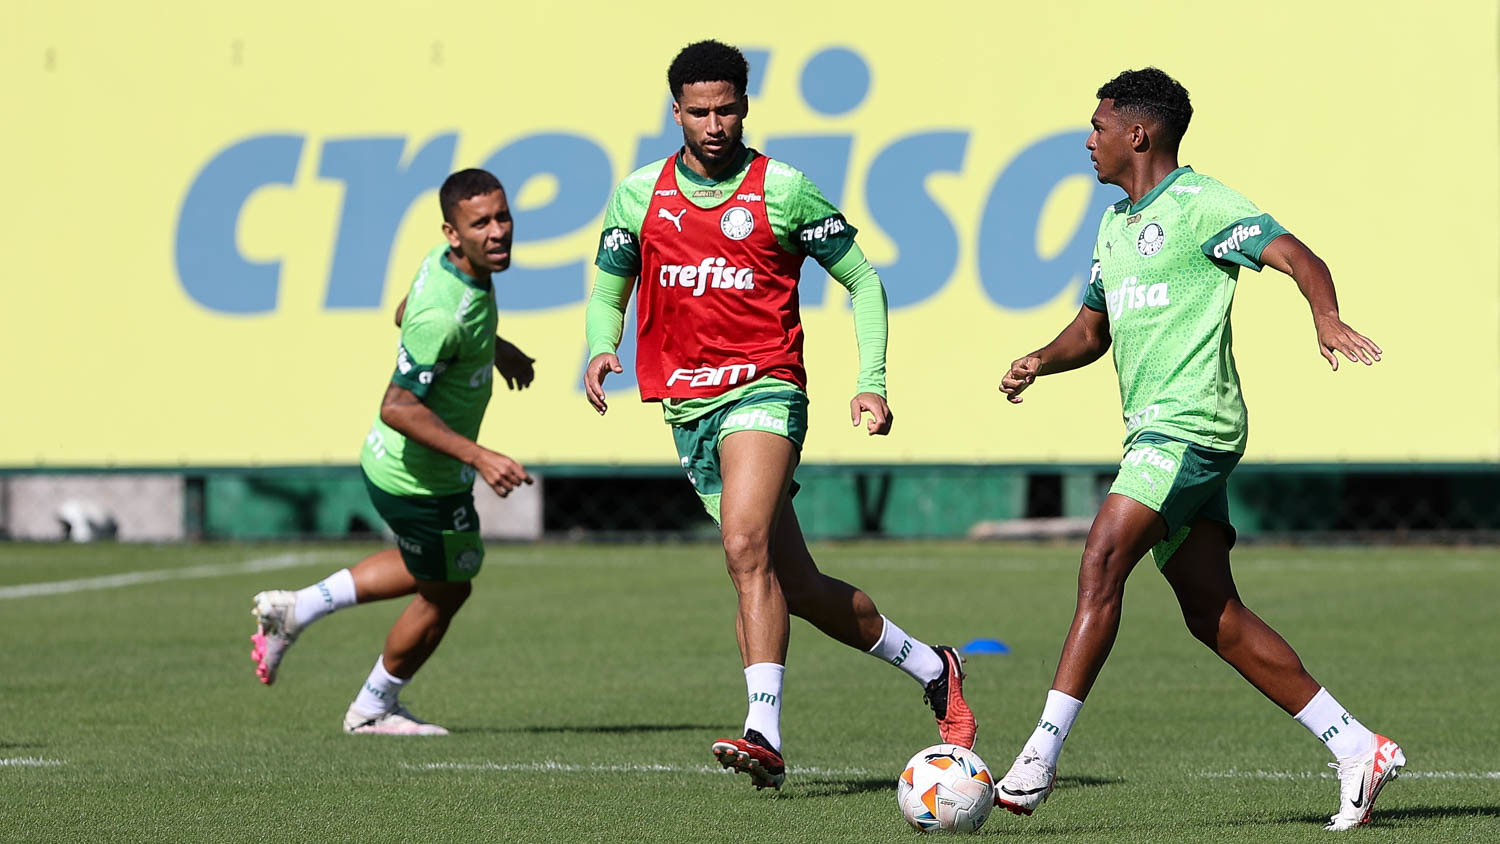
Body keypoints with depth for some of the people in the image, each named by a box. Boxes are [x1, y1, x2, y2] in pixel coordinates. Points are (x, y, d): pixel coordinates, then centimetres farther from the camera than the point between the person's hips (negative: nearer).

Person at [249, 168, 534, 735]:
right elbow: (398, 407, -33)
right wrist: (478, 458, -35)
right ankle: (373, 709, 36)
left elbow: (405, 314, 16)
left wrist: (493, 347, 22)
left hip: (390, 460, 9)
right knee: (445, 592, 15)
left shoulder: (444, 263, -6)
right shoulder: (444, 317, -35)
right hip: (423, 481, -9)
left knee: (427, 570, 32)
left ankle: (294, 609, 34)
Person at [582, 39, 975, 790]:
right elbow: (608, 289, 19)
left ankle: (764, 733, -33)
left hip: (763, 389, -4)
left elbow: (862, 281, 5)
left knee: (746, 545, -28)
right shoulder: (640, 195, 7)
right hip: (688, 410, 5)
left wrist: (871, 383, -5)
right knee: (799, 588, 8)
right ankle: (930, 667, 28)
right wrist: (601, 349, -3)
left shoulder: (783, 190, -2)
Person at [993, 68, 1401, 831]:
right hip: (1156, 431, 9)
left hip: (1190, 422, -9)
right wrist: (1040, 362, 8)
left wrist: (1325, 316, -35)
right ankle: (1358, 750, 10)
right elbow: (1093, 328, 28)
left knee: (1102, 563, -18)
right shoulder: (1115, 223, 21)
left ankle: (1041, 755, -21)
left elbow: (1297, 257, -15)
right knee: (1213, 616, 6)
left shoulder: (1198, 205, -6)